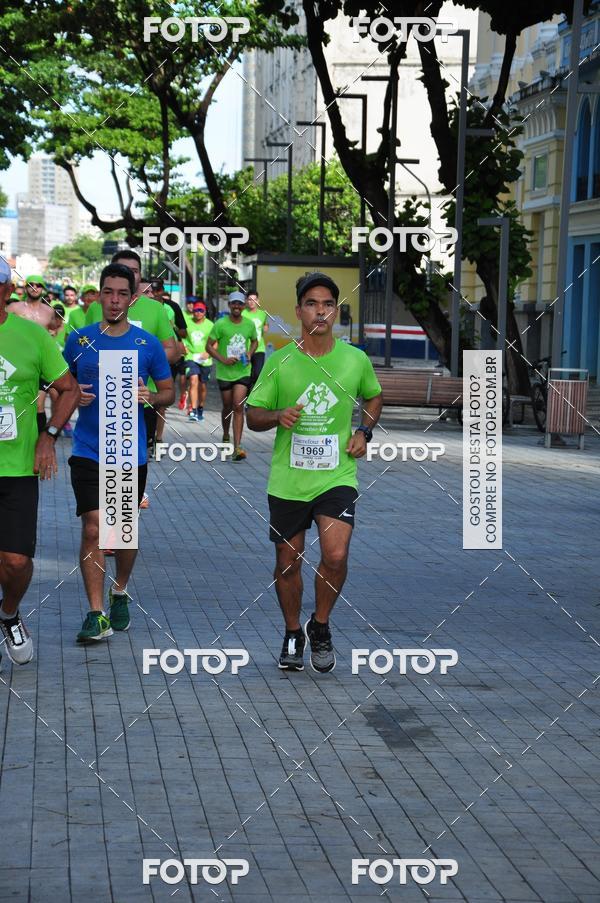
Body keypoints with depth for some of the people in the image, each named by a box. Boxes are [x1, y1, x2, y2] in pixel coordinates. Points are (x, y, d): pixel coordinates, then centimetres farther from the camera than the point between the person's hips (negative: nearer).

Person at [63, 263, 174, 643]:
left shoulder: (148, 344, 0)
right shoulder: (80, 340, 2)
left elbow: (169, 391, 9)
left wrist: (151, 397, -13)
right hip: (89, 452, -1)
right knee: (93, 528, -11)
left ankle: (120, 593, 38)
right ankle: (97, 615, -9)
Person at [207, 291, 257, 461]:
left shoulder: (249, 324, 1)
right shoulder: (220, 324, -8)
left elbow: (254, 341, 19)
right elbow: (209, 346, -5)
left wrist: (250, 353, -1)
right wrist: (223, 359, -18)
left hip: (243, 372, 1)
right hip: (224, 373, -1)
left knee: (238, 407, -12)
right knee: (227, 407, 13)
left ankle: (237, 447, -17)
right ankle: (226, 437, 40)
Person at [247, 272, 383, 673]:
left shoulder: (356, 360, 1)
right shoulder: (279, 362, -3)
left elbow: (374, 397, 21)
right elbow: (253, 414, 3)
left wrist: (364, 431, 4)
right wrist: (278, 416, -18)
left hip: (337, 476, 0)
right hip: (287, 480, 1)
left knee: (336, 556, -17)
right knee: (288, 562, 8)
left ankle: (320, 626, 8)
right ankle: (293, 635, 30)